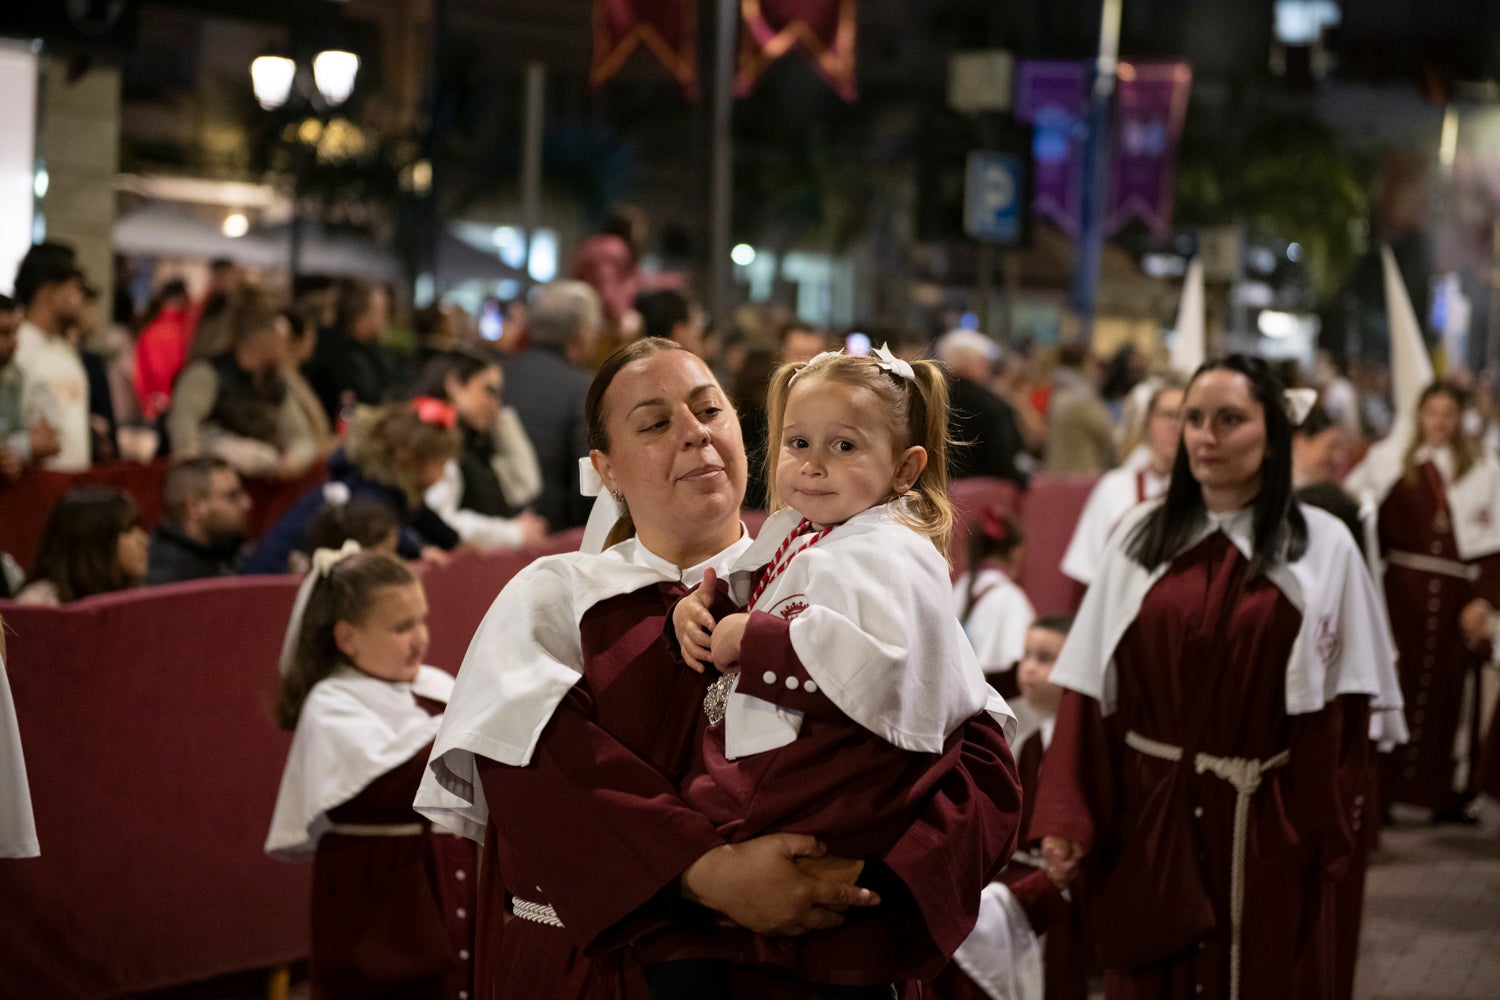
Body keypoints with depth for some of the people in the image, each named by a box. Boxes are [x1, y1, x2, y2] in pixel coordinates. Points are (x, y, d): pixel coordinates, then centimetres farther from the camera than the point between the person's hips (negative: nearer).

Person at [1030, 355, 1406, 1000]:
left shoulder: (1322, 548, -3)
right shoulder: (1142, 536, 3)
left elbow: (1343, 710, -4)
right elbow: (1091, 686, -1)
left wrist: (1329, 840, -10)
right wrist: (1064, 818, -7)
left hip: (1265, 825, -1)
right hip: (1149, 815, 2)